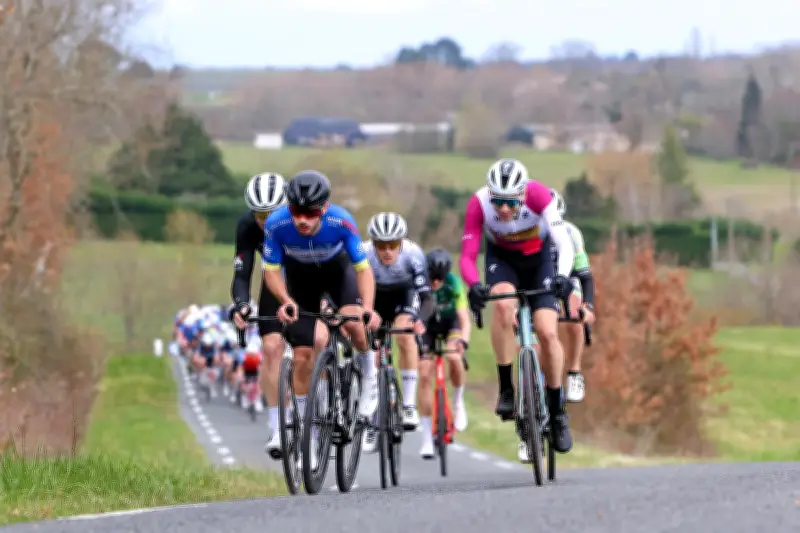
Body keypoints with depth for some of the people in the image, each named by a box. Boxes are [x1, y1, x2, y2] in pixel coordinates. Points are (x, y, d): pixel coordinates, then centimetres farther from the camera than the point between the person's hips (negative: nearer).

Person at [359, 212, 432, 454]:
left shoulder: (412, 254, -33)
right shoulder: (363, 254, -33)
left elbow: (426, 298, -35)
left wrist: (418, 319, -55)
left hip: (405, 295, -1)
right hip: (375, 297, 1)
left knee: (404, 334, -29)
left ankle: (409, 404, -18)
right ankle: (371, 423, 2)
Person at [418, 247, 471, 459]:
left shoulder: (453, 283, -30)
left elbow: (464, 319, -35)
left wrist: (463, 341, -54)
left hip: (450, 323, -1)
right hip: (427, 324, 1)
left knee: (454, 358, -31)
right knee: (425, 375, -11)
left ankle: (458, 402, -3)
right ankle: (427, 438, -5)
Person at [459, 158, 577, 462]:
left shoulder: (537, 195, -32)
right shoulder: (479, 204, -29)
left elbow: (564, 243, -35)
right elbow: (467, 256, -28)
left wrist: (562, 276, -54)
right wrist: (474, 285, -48)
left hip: (538, 258, 0)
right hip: (502, 258, 0)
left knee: (548, 334, -14)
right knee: (503, 304, -33)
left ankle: (557, 413, 5)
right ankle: (506, 390, -22)